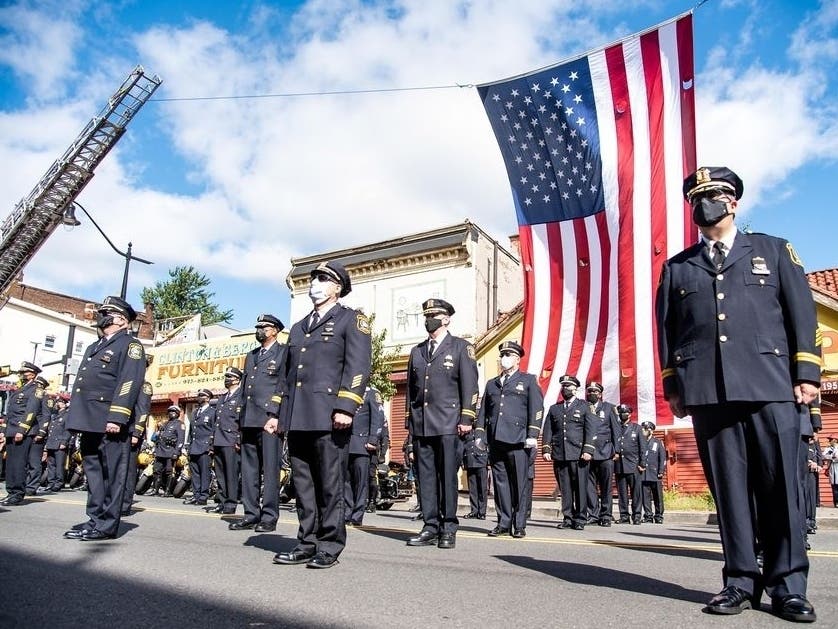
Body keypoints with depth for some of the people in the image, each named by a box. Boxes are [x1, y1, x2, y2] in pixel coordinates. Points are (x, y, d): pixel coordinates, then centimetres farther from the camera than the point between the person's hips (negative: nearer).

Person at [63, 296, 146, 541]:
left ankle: (107, 525, 0)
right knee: (93, 471, 12)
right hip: (89, 421, 9)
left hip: (110, 423, -9)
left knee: (112, 473, -4)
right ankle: (95, 519, 19)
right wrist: (77, 419, 16)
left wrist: (116, 418, -22)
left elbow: (128, 383, -14)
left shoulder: (130, 345, -2)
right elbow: (82, 382, 25)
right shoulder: (94, 347, 25)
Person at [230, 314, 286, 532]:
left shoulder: (284, 352, 2)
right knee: (248, 468, 8)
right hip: (249, 419, 7)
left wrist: (275, 415, -13)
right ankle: (251, 514, 14)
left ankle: (269, 517, 2)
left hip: (269, 418, -7)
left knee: (270, 468, -4)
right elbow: (244, 385, 23)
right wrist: (241, 418, 15)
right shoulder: (251, 355, 23)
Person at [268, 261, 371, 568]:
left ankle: (330, 547, 9)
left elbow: (358, 366, -8)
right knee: (303, 483, 10)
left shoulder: (351, 319, 4)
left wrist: (346, 407, -18)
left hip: (328, 415, -6)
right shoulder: (298, 327, 25)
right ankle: (307, 543, 19)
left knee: (330, 484, -1)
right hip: (297, 416, 7)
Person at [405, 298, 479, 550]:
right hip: (421, 424, 5)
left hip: (448, 424, -4)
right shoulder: (417, 351, 18)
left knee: (448, 476, -2)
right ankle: (430, 527, 12)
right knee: (425, 477, 5)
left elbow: (470, 385, -1)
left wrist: (467, 419, -8)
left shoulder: (461, 347, 5)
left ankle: (448, 529, 6)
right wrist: (409, 420, 14)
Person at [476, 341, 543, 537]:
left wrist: (532, 435, -8)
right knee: (500, 482, 4)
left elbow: (537, 408, 1)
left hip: (518, 440, -4)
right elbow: (483, 411, 20)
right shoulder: (491, 384, 22)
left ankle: (519, 525, 7)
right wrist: (479, 435, 10)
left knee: (519, 483, -1)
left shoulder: (528, 380, 10)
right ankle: (503, 524, 11)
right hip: (496, 440, 4)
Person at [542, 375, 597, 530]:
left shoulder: (584, 406, 9)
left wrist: (588, 450, -9)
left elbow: (590, 430, 1)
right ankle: (567, 518, 12)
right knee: (564, 488, 5)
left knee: (580, 487, -2)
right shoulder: (554, 409, 17)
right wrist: (546, 449, 2)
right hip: (559, 454, 3)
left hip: (578, 454, -2)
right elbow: (548, 430, 13)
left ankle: (580, 519, 6)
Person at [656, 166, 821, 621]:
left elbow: (802, 312, 9)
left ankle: (788, 585, 11)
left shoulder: (774, 250, 16)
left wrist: (806, 372, 0)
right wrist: (672, 385, 7)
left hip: (770, 387, -1)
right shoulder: (676, 268, 17)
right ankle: (741, 581, 12)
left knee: (780, 486, 0)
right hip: (707, 392, 1)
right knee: (728, 487, 3)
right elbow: (666, 329, 13)